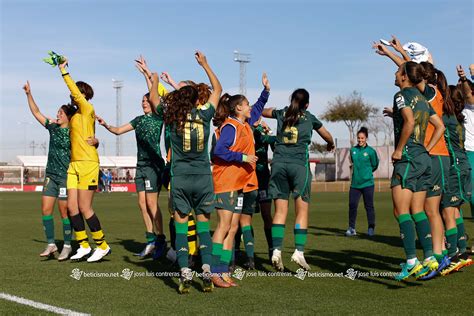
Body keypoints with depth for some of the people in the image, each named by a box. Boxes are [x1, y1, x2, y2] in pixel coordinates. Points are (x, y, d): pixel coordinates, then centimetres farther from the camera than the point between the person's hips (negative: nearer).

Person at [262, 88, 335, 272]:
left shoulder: (281, 113, 14)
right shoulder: (309, 118, 10)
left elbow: (263, 111, 35)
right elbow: (328, 137, 26)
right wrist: (331, 145, 47)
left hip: (279, 162, 3)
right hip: (299, 164, -3)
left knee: (280, 210, 3)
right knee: (302, 211, 1)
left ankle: (276, 251, -6)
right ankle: (299, 251, -7)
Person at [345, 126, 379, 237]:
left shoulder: (371, 151, -6)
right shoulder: (353, 150, 7)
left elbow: (375, 165, 5)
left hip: (367, 182, -4)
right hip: (355, 183, 4)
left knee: (369, 206, 1)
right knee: (352, 205, -1)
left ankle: (371, 228, 12)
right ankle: (351, 228, 8)